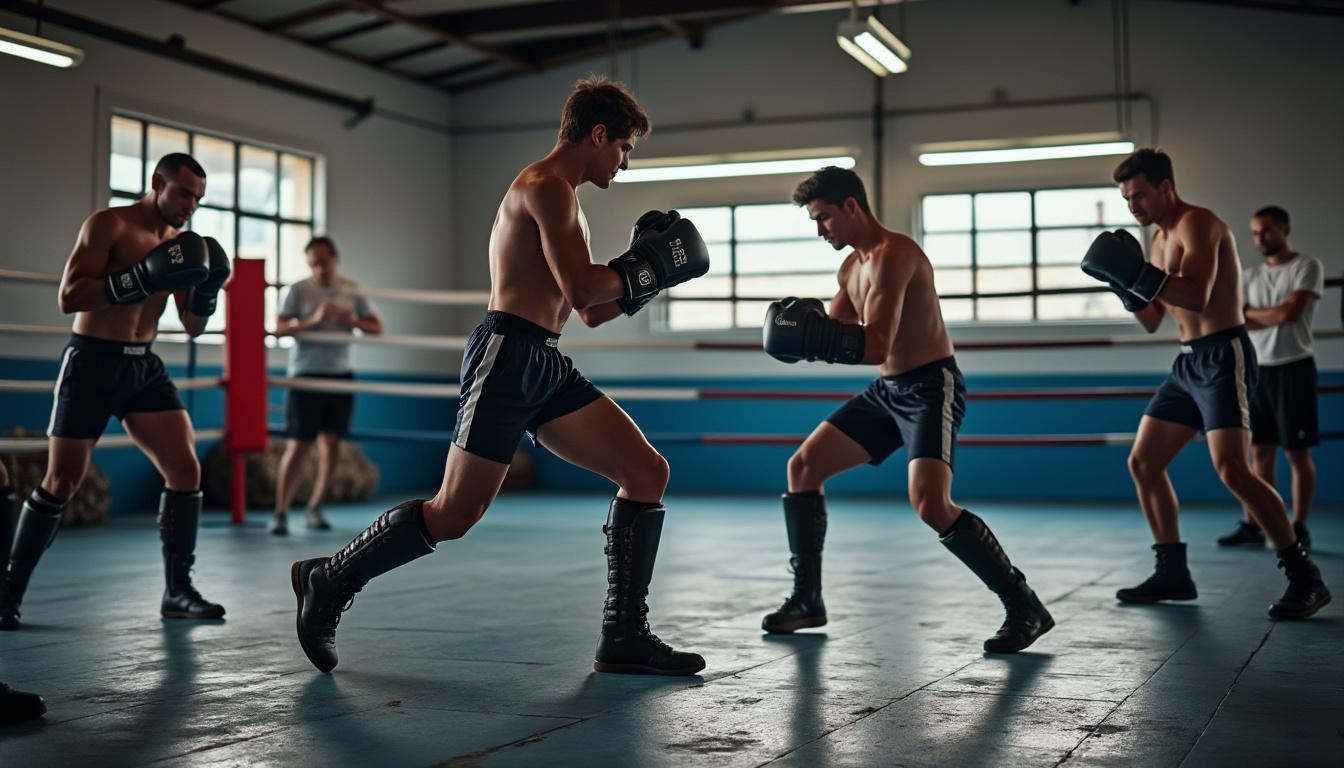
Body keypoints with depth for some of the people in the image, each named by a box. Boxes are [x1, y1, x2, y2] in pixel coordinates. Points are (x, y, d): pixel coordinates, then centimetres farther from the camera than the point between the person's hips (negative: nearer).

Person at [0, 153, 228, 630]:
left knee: (186, 469, -5)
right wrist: (141, 278, -28)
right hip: (93, 361, -6)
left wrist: (207, 291, -7)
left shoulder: (179, 243, 10)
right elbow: (68, 297, -20)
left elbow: (193, 327, 14)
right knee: (61, 482, -4)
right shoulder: (108, 225, -9)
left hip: (144, 365, 6)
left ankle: (178, 591, 4)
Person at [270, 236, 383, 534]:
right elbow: (279, 328, -14)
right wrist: (313, 320, -26)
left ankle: (315, 509, 16)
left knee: (331, 445, 4)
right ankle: (280, 513, 0)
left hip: (340, 374, 4)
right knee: (298, 446, -6)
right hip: (305, 375, -4)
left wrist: (354, 321, -11)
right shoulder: (298, 290, -4)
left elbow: (377, 327, 9)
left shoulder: (352, 291, 7)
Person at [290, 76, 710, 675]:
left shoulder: (561, 198, 24)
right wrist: (642, 266, -1)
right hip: (508, 356, -10)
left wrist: (651, 276, 17)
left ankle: (623, 638, 1)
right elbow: (580, 292, -17)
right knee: (453, 516, -10)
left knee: (648, 473, -1)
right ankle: (328, 581, 11)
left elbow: (593, 312, 27)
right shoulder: (548, 187, -7)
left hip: (547, 367, 10)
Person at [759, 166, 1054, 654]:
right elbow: (830, 334, 13)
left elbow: (876, 345, -27)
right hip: (887, 389, 10)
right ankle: (807, 599, 17)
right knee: (803, 467, 8)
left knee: (930, 504, -26)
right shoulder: (852, 265, 13)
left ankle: (1025, 608, -14)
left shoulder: (893, 254, -18)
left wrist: (813, 335, -27)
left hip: (932, 386, -10)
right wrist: (797, 329, -8)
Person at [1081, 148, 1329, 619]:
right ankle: (1173, 573, 18)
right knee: (1143, 462, 9)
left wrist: (1139, 274, -29)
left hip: (1223, 356, -10)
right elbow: (1152, 321, 19)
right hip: (1188, 362, 10)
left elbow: (1197, 296, -26)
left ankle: (1306, 579, -12)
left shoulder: (1198, 224, -11)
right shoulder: (1160, 239, 17)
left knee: (1232, 470, -21)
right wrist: (1125, 283, 2)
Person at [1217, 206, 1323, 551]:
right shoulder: (1250, 276, 13)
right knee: (1260, 451, 6)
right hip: (1258, 369, 6)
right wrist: (1275, 317, -11)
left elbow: (1290, 312, -15)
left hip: (1294, 368, -5)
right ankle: (1253, 526, 9)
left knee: (1297, 453, -1)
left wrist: (1251, 313, -2)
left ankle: (1299, 528, 4)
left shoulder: (1307, 267, -4)